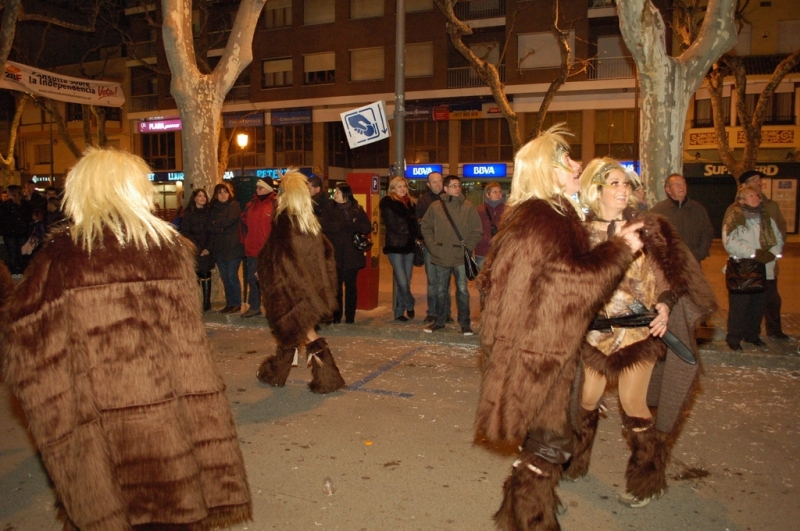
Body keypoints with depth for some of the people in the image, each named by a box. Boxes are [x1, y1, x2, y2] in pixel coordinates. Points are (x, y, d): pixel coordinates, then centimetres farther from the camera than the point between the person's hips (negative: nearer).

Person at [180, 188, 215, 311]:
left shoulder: (209, 212, 10)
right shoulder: (188, 212, 4)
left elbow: (211, 232, 6)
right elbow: (185, 232, 0)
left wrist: (208, 248, -6)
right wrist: (196, 247, -8)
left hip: (206, 250, 2)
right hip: (193, 250, -2)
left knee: (206, 276, -1)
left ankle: (207, 303, 5)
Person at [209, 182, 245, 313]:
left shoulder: (234, 205, 1)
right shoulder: (214, 208, 15)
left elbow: (230, 220, -14)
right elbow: (210, 228, 6)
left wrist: (216, 224, 0)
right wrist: (221, 229, -12)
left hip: (233, 247, -5)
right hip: (219, 248, 5)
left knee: (232, 276, -6)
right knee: (224, 277, 7)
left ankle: (236, 304, 3)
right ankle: (229, 304, 15)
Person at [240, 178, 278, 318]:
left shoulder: (275, 205, -9)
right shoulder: (251, 204, 11)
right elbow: (244, 223, 20)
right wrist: (245, 239, 13)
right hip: (252, 249, 6)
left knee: (269, 279, 2)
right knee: (252, 278, 13)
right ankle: (254, 307, 24)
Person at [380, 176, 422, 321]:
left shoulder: (411, 203, 16)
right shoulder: (387, 203, -2)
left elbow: (415, 223, 17)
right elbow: (393, 225, -10)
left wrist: (418, 236, -3)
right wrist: (415, 233, -9)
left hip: (409, 246, 6)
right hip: (395, 246, -6)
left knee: (405, 282, 6)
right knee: (402, 283, -11)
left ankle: (399, 312, 17)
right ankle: (410, 305, 14)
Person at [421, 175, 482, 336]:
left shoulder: (468, 207, 0)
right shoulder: (435, 207, 3)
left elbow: (477, 231, 1)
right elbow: (426, 227, 8)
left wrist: (468, 247, -7)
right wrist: (432, 245, -1)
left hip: (460, 257, -2)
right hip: (440, 257, 2)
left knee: (462, 290, 2)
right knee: (441, 291, 13)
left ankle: (464, 323, 12)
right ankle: (439, 321, 25)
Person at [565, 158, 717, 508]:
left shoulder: (649, 227, -3)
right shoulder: (583, 231, 1)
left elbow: (675, 273, -2)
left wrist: (665, 305, -17)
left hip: (639, 328, -2)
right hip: (597, 328, 2)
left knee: (632, 402, -4)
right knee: (587, 398, 11)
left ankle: (646, 480, 18)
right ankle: (574, 461, 35)